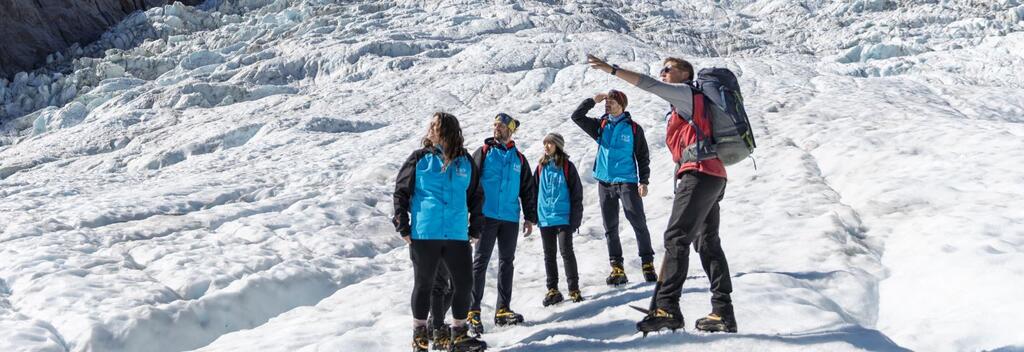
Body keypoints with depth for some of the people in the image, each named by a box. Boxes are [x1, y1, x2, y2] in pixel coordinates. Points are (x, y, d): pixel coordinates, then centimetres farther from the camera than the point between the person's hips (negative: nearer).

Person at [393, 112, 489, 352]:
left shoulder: (465, 162, 8)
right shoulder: (419, 159, 1)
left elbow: (476, 196, 15)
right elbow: (401, 192, 3)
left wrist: (476, 229, 11)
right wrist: (403, 227, -3)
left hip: (457, 235, 2)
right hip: (424, 234, -2)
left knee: (464, 284, 5)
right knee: (424, 284, 7)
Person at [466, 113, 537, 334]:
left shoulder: (519, 159, 14)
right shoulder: (483, 152, 5)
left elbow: (527, 190, 17)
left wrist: (530, 217, 11)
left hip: (511, 218, 4)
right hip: (486, 216, -4)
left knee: (507, 262, 7)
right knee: (481, 262, -5)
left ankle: (502, 311, 14)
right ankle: (473, 311, -3)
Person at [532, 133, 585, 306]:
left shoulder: (567, 166, -3)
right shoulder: (541, 167, 8)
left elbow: (577, 193, -3)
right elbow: (535, 191, 14)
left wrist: (575, 218, -8)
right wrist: (535, 216, 10)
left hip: (563, 218, -4)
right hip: (545, 218, 4)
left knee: (566, 252, -3)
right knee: (549, 255, 9)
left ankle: (574, 289, 7)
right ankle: (552, 290, 17)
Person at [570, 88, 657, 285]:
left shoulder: (633, 128, 0)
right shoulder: (600, 126, 10)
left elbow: (643, 157, 2)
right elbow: (577, 116, 6)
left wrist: (643, 181, -6)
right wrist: (593, 101, -2)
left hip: (627, 182, -4)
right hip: (605, 183, 4)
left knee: (638, 223, -8)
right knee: (610, 228, 5)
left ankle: (647, 263, 2)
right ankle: (617, 269, 11)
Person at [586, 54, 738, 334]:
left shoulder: (686, 93, 1)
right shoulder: (687, 103, 29)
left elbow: (650, 85, -13)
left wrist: (612, 69, -14)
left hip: (699, 174, -10)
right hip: (713, 176, 10)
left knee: (676, 237, -15)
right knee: (708, 242, 9)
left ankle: (667, 308, -21)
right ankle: (723, 312, 8)